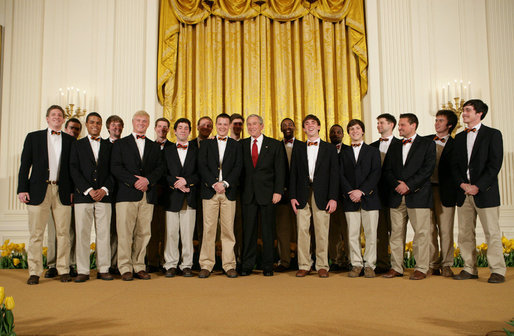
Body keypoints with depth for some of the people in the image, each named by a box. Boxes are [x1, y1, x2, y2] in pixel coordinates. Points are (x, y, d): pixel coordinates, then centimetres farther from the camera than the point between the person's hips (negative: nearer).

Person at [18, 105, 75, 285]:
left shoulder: (70, 140, 12)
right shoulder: (33, 137, 11)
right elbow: (25, 165, 6)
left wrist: (73, 190, 2)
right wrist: (22, 189, -2)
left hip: (62, 192, 1)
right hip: (39, 191, 0)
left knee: (63, 232, 2)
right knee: (36, 233, 1)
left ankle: (63, 270, 11)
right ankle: (34, 272, 10)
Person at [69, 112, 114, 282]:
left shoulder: (109, 146, 13)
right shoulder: (77, 145, 10)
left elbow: (113, 171, 7)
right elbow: (74, 170, 1)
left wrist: (104, 189, -8)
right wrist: (88, 190, -10)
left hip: (104, 196, 1)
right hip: (82, 196, -1)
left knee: (104, 233, 1)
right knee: (82, 234, 0)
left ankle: (103, 269, 9)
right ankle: (83, 271, 8)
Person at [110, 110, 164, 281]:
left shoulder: (154, 146, 19)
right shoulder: (121, 143, 11)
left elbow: (160, 168, 9)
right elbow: (115, 167, -1)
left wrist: (148, 180, -10)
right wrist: (134, 181, -12)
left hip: (147, 195, 3)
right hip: (127, 194, -2)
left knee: (143, 233, 3)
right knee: (125, 232, -4)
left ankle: (139, 267, 11)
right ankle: (125, 268, 4)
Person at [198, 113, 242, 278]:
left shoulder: (236, 145, 13)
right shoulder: (206, 144, 13)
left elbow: (238, 168, 2)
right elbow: (202, 167, 2)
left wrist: (225, 183, -11)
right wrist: (214, 184, -10)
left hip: (229, 191, 0)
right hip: (209, 191, 0)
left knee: (228, 229, 1)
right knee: (208, 229, -1)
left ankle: (229, 265, 9)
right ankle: (206, 265, 7)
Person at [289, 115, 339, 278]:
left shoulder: (330, 148, 9)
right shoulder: (298, 148, 13)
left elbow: (334, 174, 3)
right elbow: (293, 174, 10)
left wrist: (333, 198, -6)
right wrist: (292, 196, 0)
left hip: (321, 196, -1)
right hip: (302, 195, 1)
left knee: (322, 232, 0)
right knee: (302, 230, 1)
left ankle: (322, 266, 10)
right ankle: (304, 266, 10)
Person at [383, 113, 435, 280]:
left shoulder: (427, 144, 5)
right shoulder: (394, 147, 18)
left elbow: (428, 168, -6)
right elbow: (387, 170, 10)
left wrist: (408, 185, -13)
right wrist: (397, 184, -9)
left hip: (418, 195, -4)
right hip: (397, 197, 4)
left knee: (421, 232, -2)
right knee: (396, 233, 5)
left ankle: (421, 269, 7)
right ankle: (396, 267, 12)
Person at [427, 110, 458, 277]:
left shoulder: (454, 145, 1)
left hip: (445, 191, -3)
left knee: (445, 230, 2)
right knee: (430, 229, 6)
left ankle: (446, 265, 13)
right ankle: (433, 265, 14)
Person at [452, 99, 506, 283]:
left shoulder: (493, 134, 0)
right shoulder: (459, 137, 15)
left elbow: (495, 164, -8)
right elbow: (455, 164, 12)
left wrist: (478, 186, -15)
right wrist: (462, 183, -5)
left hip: (485, 192, -5)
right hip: (464, 192, 5)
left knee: (492, 233, 0)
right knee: (465, 233, 7)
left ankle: (497, 271, 9)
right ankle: (470, 269, 16)